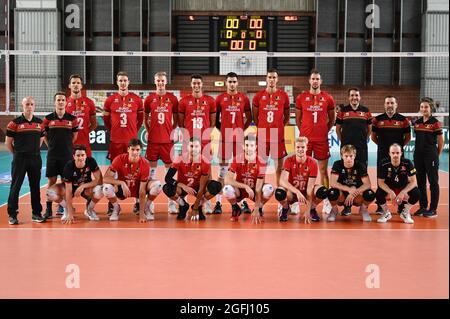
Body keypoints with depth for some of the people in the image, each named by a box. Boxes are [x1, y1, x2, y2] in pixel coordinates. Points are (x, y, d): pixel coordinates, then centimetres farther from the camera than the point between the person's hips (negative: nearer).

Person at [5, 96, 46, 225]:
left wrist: (35, 151, 10)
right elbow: (8, 142, 1)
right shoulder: (15, 123, -4)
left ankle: (36, 213, 18)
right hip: (19, 159, -3)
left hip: (35, 158, 3)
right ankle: (12, 214, 5)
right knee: (15, 186, -1)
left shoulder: (39, 122, 6)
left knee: (35, 186, 9)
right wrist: (17, 153, 3)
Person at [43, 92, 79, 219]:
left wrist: (67, 146, 6)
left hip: (67, 154, 0)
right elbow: (44, 135, 10)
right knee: (51, 181, 1)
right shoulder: (48, 118, 1)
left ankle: (62, 206, 16)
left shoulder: (72, 119, 1)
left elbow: (75, 136, 9)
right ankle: (49, 208, 5)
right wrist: (52, 146, 4)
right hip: (52, 155, 0)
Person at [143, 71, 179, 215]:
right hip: (153, 139, 1)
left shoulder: (173, 99, 4)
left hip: (167, 139, 0)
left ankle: (171, 202, 4)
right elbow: (145, 118, 13)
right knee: (152, 167, 4)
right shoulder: (149, 98, 6)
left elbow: (176, 119, 10)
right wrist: (148, 131, 2)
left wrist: (173, 130, -3)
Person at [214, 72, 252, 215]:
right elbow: (215, 117, 11)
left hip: (239, 137, 1)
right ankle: (218, 202, 3)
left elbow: (249, 118, 12)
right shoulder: (220, 98, 5)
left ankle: (244, 202, 9)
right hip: (225, 137, -1)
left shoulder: (244, 98, 7)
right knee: (222, 168, 1)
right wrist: (220, 128, 1)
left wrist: (243, 129, 2)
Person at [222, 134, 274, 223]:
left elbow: (258, 188, -21)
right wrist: (245, 186, -35)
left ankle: (259, 209, -1)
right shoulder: (237, 160, -15)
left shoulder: (261, 163, -18)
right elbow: (227, 180, -23)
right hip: (239, 190, 0)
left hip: (254, 191, 0)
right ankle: (235, 209, -1)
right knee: (227, 189, -34)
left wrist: (256, 210, -27)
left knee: (269, 188, -32)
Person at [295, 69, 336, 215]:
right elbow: (298, 118, 11)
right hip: (305, 139, 0)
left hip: (322, 139, 0)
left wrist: (324, 131, 5)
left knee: (323, 170, 4)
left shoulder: (328, 98, 3)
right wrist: (304, 132, 5)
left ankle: (326, 200, 10)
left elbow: (332, 119, 12)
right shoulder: (301, 97, 3)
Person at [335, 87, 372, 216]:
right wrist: (342, 140, 3)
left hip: (362, 149, 1)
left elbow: (369, 128, 14)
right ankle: (347, 206, 6)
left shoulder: (366, 111, 7)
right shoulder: (343, 110, 4)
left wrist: (364, 139, 6)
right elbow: (338, 128, 9)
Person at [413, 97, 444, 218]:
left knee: (433, 182, 1)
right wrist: (419, 150, 8)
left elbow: (441, 142, -4)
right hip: (418, 155, 6)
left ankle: (433, 209, 6)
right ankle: (423, 206, 20)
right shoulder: (417, 122, 9)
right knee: (420, 182, 10)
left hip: (431, 156, -6)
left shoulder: (435, 122, -7)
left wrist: (436, 156, 0)